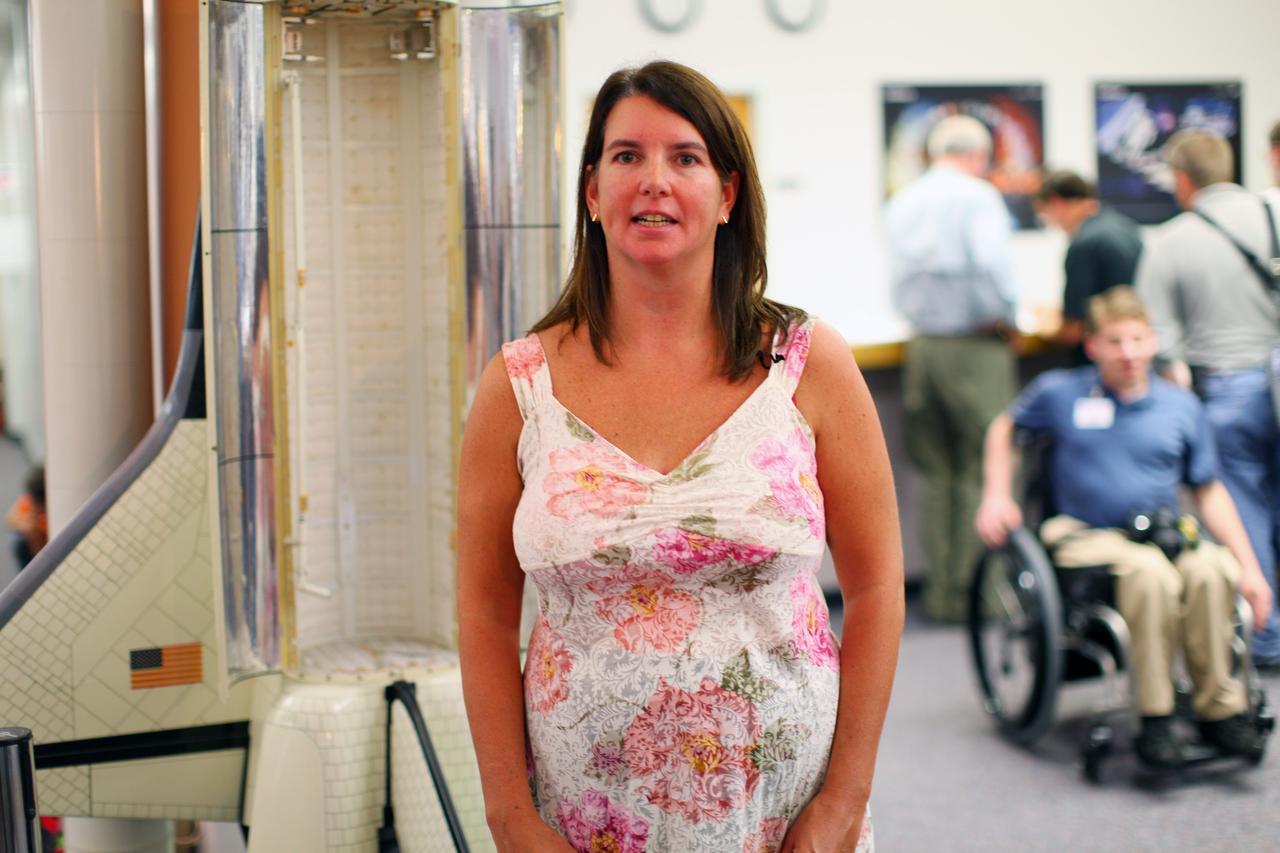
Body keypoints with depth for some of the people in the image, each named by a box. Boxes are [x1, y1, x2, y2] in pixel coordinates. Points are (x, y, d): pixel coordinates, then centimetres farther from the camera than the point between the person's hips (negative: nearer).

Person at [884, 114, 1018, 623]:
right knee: (983, 471, 0)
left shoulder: (901, 204, 11)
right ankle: (974, 586, -1)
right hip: (974, 346, -6)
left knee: (936, 473, 11)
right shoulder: (977, 196, -8)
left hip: (922, 347, 6)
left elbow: (899, 279, 9)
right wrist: (1004, 316, -9)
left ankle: (940, 592, 13)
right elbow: (991, 262, -22)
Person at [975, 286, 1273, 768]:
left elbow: (1208, 492, 15)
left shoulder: (1182, 407, 12)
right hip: (1087, 537, -2)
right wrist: (996, 497, 11)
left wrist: (1249, 566, 6)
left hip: (1166, 534, 2)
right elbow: (1005, 428, 24)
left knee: (1211, 570, -33)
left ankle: (1219, 709, -19)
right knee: (1151, 574, -37)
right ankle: (1155, 718, -27)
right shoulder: (1059, 393, 7)